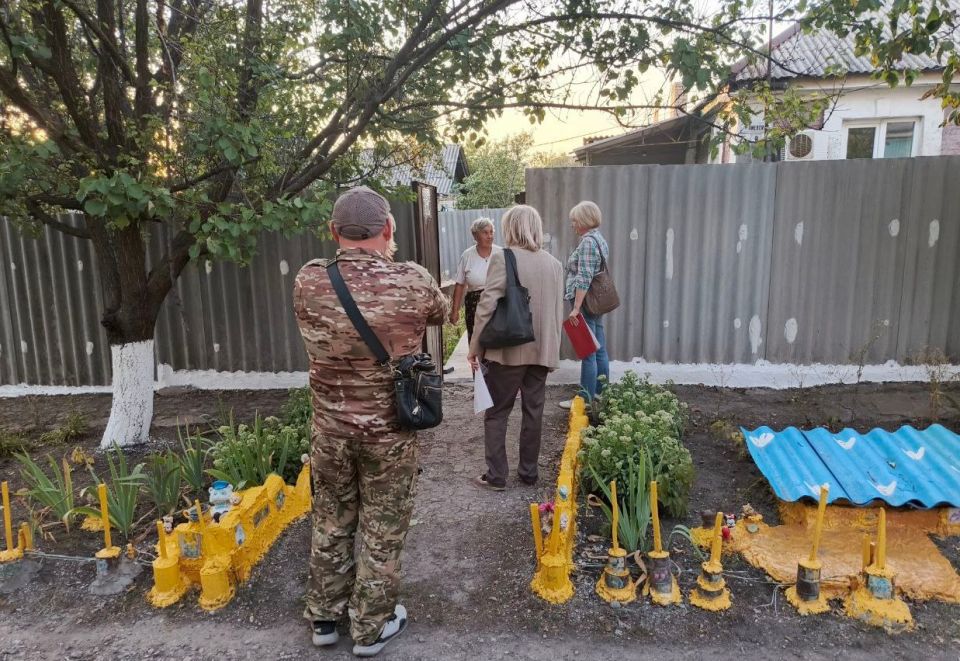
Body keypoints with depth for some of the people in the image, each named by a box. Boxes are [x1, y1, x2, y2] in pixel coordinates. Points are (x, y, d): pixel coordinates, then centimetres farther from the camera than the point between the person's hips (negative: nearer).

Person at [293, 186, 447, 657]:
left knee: (330, 523, 21)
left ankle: (323, 616, 39)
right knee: (382, 531, 14)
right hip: (389, 432, -2)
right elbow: (439, 315, 6)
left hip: (330, 429, 3)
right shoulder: (413, 283, -18)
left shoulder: (307, 282, -10)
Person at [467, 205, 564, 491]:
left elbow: (487, 305, -15)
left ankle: (496, 475, 11)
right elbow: (558, 311, 10)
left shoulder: (503, 258, -11)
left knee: (496, 413, 7)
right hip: (542, 349, 5)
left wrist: (475, 346, -7)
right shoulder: (555, 263, 6)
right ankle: (528, 472, 22)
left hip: (508, 349, -5)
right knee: (533, 411, 13)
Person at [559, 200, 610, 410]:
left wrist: (576, 308, -22)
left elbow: (584, 279, -21)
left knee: (587, 352, -4)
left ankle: (586, 399, 3)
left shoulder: (587, 241, -15)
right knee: (599, 350, 13)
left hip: (586, 303, -10)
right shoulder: (600, 239, 16)